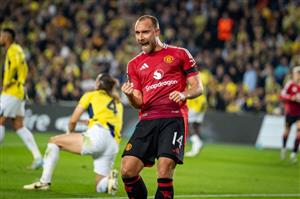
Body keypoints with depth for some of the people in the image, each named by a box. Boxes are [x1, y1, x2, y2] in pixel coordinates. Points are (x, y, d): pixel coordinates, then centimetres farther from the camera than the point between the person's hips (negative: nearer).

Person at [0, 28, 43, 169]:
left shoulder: (13, 50, -10)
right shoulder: (17, 49, 18)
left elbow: (15, 64, -27)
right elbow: (24, 69, 24)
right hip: (19, 93, 9)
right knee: (19, 126, 7)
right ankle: (38, 157, 0)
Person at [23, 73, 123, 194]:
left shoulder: (91, 95, 17)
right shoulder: (118, 103, 31)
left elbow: (73, 120, 15)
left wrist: (70, 132, 34)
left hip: (98, 136, -6)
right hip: (113, 146, 6)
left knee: (54, 141, 10)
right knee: (100, 188, 13)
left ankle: (44, 181, -2)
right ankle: (109, 179, -22)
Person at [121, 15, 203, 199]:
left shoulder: (180, 54, 10)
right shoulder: (135, 64, 19)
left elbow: (197, 87, 9)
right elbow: (139, 103, 13)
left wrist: (183, 94, -12)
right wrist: (130, 96, -10)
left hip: (174, 118, -3)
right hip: (147, 120, 4)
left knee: (164, 173, -18)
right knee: (127, 170, -11)